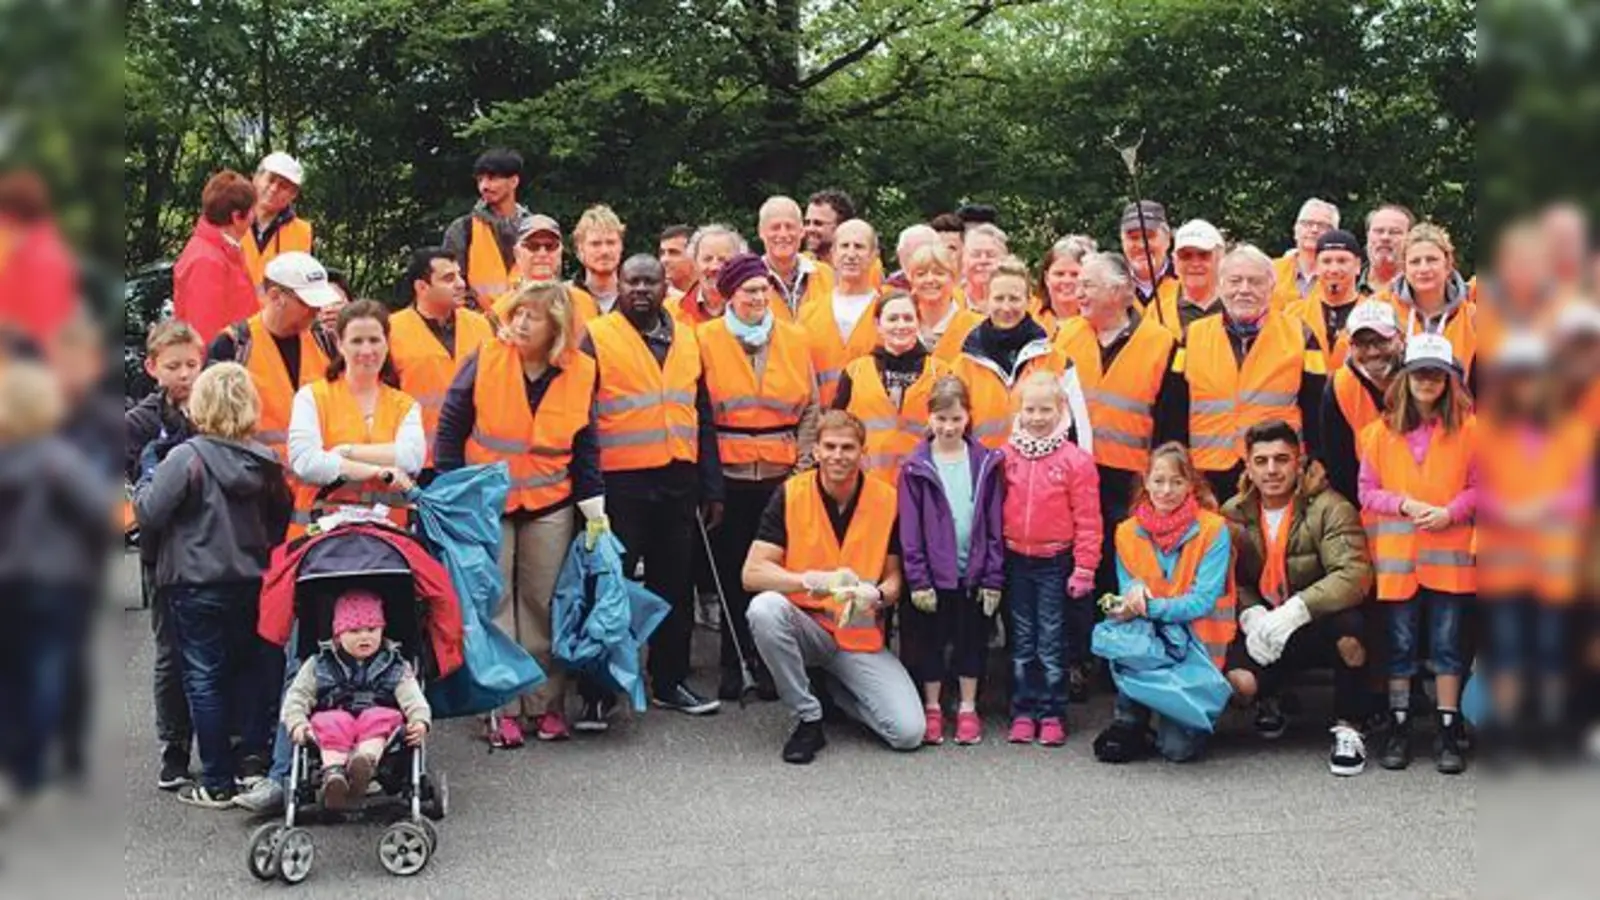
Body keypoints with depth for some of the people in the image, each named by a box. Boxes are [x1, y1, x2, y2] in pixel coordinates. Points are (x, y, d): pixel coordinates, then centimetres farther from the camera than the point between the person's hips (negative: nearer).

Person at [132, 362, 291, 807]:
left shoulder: (186, 458, -16)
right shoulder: (265, 462, 1)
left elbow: (148, 514, -15)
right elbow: (281, 521, 12)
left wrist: (148, 473, 0)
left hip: (198, 587, -5)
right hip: (253, 584, 5)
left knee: (204, 679, 3)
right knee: (253, 670, 16)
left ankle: (217, 784, 7)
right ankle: (253, 759, 18)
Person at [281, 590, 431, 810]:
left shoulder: (395, 666, 15)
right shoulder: (319, 665, 17)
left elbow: (412, 697, 3)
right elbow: (297, 696, 13)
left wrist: (420, 720, -18)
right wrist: (297, 723, -7)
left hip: (377, 715, 0)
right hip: (334, 717, 1)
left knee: (380, 720, -35)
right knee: (332, 727, -34)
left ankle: (366, 759, -65)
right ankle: (333, 772, -59)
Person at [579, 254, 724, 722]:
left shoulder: (687, 340, 13)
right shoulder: (596, 338, -2)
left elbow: (702, 417, 16)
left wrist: (711, 487, 12)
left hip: (678, 482, 5)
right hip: (619, 484, -5)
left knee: (676, 586, 11)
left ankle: (670, 682, 23)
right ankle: (598, 693, 8)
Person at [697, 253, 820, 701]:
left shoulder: (794, 338, 8)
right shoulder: (706, 338, 2)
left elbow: (810, 407, 9)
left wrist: (803, 463, 1)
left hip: (782, 474, 1)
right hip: (728, 474, -1)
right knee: (731, 571, 3)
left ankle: (768, 663, 14)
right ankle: (733, 663, 14)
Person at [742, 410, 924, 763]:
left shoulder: (888, 499, -6)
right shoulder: (790, 495, -9)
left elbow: (894, 576, 4)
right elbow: (752, 573, -14)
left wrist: (877, 595, -20)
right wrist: (811, 580, -30)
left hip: (862, 638, 1)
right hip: (805, 626, -1)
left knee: (909, 732, -17)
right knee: (765, 608, -35)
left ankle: (833, 688, 15)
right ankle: (808, 718, -15)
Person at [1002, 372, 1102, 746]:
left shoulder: (1076, 460, -8)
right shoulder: (1006, 456, 1)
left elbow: (1087, 520, -7)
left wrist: (1084, 568, -9)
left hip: (1055, 563, -3)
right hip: (1016, 561, 3)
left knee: (1053, 642, 3)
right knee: (1022, 642, 10)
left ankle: (1052, 714, 12)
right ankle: (1023, 712, 18)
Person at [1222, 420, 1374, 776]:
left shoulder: (1329, 509, -13)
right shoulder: (1234, 514, 1)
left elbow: (1354, 575, -25)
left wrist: (1295, 610, -35)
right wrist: (1251, 616, -23)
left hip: (1320, 624, -2)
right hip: (1265, 627, 3)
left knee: (1350, 627, -38)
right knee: (1239, 679, -27)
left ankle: (1348, 730, -13)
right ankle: (1269, 701, 15)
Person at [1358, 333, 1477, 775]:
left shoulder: (1467, 427, 2)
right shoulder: (1381, 430, 4)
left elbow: (1477, 487, 3)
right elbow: (1367, 491, 4)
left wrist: (1450, 512, -13)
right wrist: (1405, 504, -11)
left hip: (1449, 554, -1)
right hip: (1396, 555, 1)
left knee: (1447, 645, 4)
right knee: (1400, 645, 8)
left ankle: (1448, 731, 12)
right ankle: (1398, 727, 16)